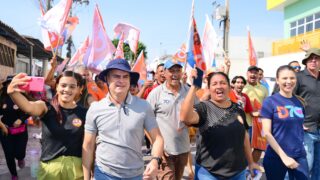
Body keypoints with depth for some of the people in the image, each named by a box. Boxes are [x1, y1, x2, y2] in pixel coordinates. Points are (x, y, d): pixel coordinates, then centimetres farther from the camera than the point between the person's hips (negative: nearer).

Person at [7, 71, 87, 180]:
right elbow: (28, 107, -29)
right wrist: (13, 93, -49)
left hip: (76, 167, 1)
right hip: (50, 166, 0)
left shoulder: (83, 113, -4)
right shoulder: (47, 108, -7)